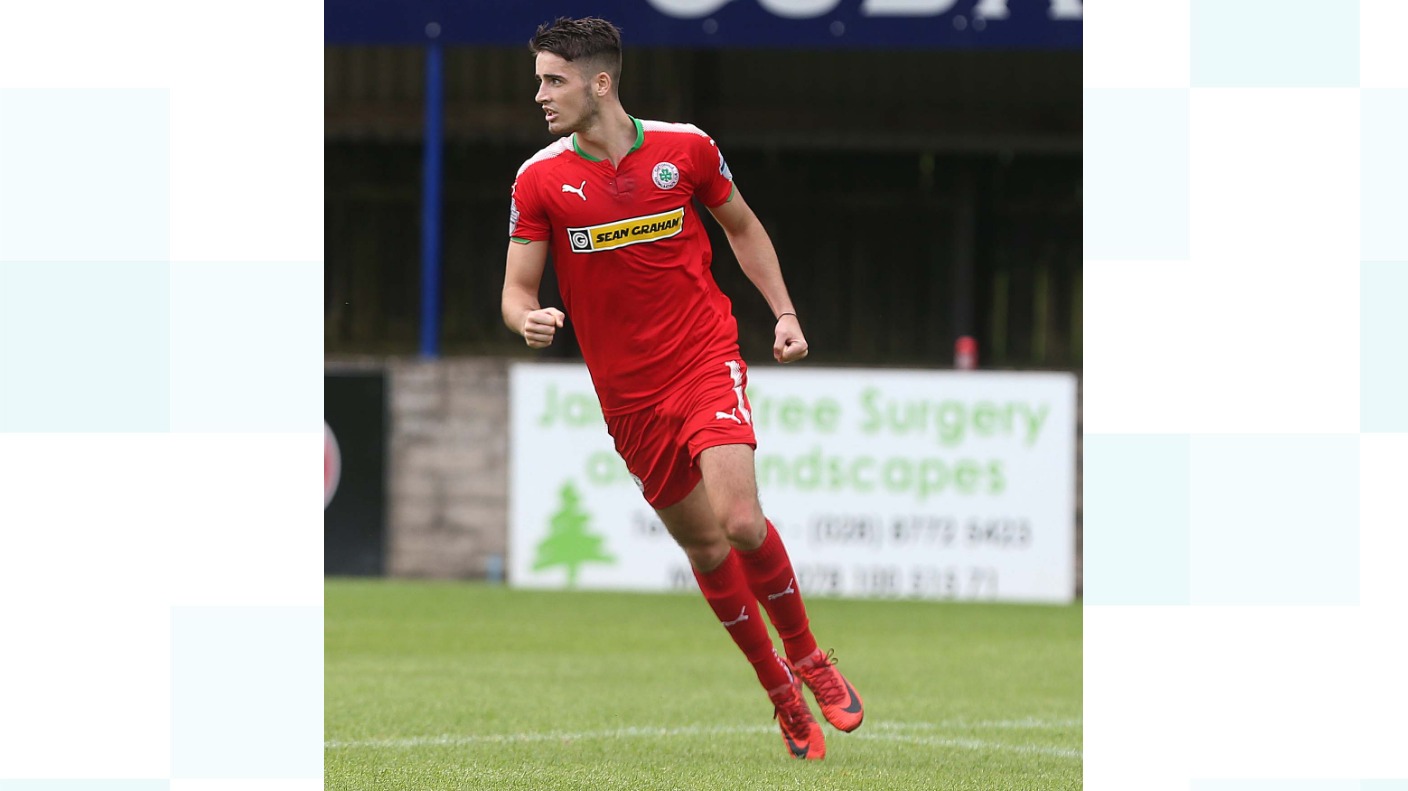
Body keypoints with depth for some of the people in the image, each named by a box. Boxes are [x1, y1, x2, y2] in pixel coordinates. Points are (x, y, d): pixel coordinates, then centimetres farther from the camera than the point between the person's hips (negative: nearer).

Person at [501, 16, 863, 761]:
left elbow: (742, 228, 13)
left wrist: (784, 313, 6)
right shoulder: (539, 180, -4)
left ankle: (808, 658, 3)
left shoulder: (685, 148, -4)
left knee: (741, 522, -20)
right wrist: (528, 318, -24)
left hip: (706, 358, -2)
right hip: (626, 390, 2)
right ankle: (778, 688, 22)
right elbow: (517, 288, -1)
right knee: (703, 547, 5)